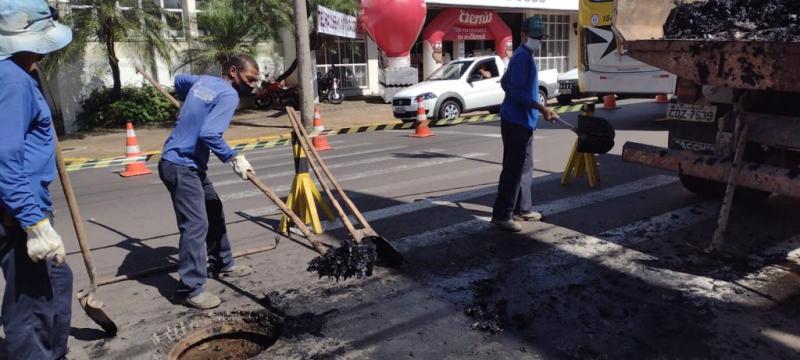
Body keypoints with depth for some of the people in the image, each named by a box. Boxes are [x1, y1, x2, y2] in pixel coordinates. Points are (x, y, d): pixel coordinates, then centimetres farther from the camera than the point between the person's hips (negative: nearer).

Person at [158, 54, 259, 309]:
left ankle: (222, 264, 33)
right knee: (196, 224, -12)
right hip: (181, 166, -11)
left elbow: (179, 80, 35)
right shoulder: (229, 95, -16)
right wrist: (233, 158, -23)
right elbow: (210, 134, -27)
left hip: (189, 163, 11)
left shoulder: (204, 81, 13)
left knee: (214, 211, 19)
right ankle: (191, 290, -9)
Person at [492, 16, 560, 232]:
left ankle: (522, 209, 26)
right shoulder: (523, 56, -14)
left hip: (522, 121, 11)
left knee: (525, 168, 16)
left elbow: (505, 83, 26)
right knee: (513, 170, -8)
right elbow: (517, 92, -23)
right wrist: (542, 108, -25)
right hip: (516, 122, -11)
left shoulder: (523, 56, 17)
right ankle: (501, 216, -4)